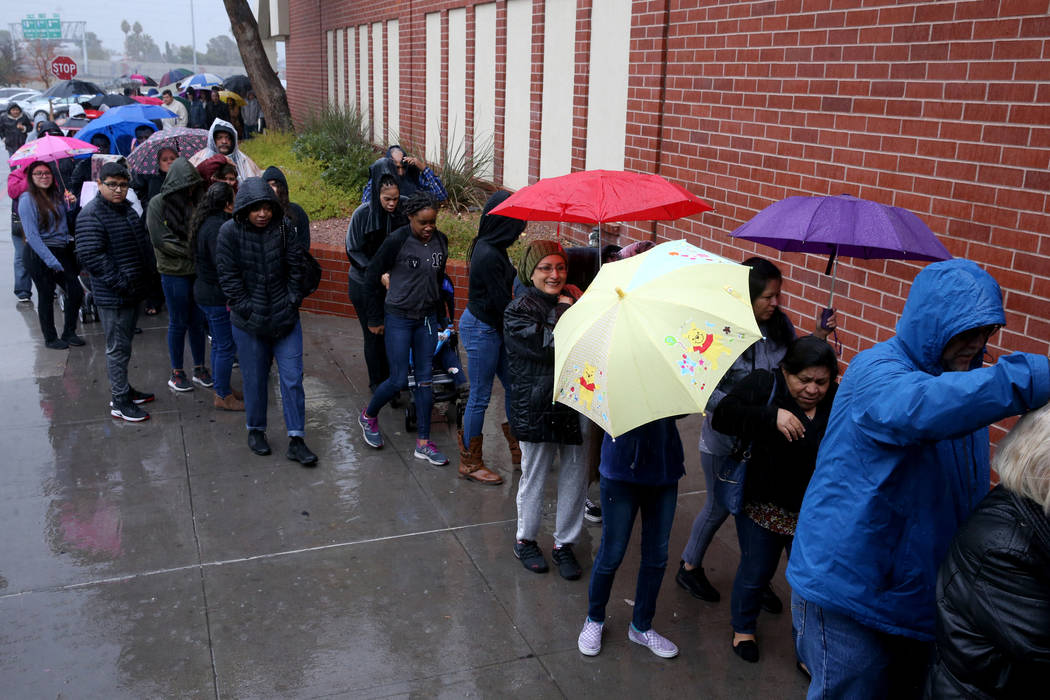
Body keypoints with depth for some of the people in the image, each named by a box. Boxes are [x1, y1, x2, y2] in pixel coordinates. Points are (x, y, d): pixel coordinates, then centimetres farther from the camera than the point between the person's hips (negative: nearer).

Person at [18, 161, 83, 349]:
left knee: (76, 292, 2)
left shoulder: (57, 195, 8)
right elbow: (32, 235, -15)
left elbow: (67, 224, 18)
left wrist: (71, 205, -1)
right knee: (46, 296, 5)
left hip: (62, 251, 6)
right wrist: (51, 260, -19)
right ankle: (50, 339, 20)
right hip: (39, 254, -6)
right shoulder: (27, 199, -10)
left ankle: (69, 333, 19)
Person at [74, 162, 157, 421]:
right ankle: (120, 402, 9)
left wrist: (148, 272, 13)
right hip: (112, 297, -9)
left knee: (125, 343, 20)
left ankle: (124, 390, 34)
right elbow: (90, 256, -24)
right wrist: (120, 283, -24)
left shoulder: (127, 208, 12)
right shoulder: (91, 215, -17)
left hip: (133, 292, 9)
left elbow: (142, 243, 25)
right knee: (117, 348, 0)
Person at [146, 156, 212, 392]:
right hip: (174, 273, -4)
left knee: (198, 321, 10)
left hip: (197, 270, 4)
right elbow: (161, 240, -12)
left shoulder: (194, 202, 8)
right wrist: (193, 252, -13)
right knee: (178, 323, 4)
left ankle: (199, 368, 22)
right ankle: (176, 372, 17)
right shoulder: (158, 204, -6)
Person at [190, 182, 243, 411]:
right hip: (218, 296, -11)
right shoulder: (218, 228, -24)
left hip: (205, 291, 11)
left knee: (218, 344, 20)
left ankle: (221, 389, 32)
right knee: (226, 347, 1)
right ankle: (223, 397, 11)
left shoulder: (207, 223, 9)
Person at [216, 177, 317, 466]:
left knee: (292, 378, 0)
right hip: (249, 322, -1)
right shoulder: (230, 232, -7)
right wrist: (247, 309, -10)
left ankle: (296, 441, 7)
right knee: (255, 380, 11)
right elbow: (228, 276, -6)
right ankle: (255, 430, 32)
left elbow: (297, 267, 2)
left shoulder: (283, 228, -4)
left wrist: (292, 301, -3)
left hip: (285, 319, 1)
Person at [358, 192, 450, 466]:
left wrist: (440, 316, 17)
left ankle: (423, 443, 13)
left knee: (425, 379, 6)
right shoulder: (397, 241, -15)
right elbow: (371, 278, -8)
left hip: (427, 318, 5)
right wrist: (375, 319, -5)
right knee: (399, 379, -2)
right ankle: (369, 415, 28)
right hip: (398, 318, -5)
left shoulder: (440, 241, 1)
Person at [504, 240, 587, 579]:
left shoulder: (570, 301, 10)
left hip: (576, 402, 5)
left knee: (576, 475, 9)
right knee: (534, 476, 9)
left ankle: (564, 544, 25)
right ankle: (525, 540, 30)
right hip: (537, 408, -5)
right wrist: (563, 311, -11)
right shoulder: (519, 310, -8)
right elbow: (550, 347, -21)